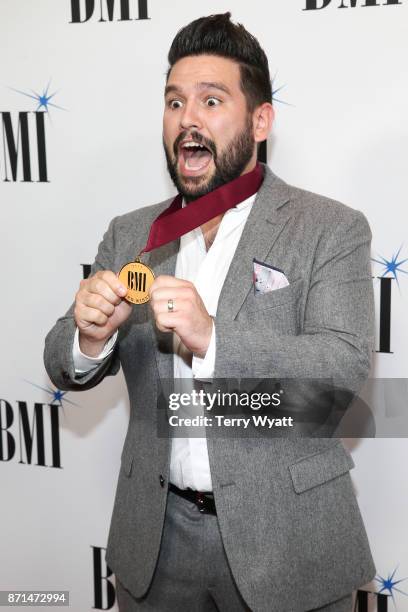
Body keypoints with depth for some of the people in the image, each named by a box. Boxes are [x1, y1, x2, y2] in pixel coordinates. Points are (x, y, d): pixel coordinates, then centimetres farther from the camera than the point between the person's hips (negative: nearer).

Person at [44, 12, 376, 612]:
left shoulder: (332, 230, -8)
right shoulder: (128, 234, 3)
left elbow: (346, 366, -17)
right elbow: (66, 371, 4)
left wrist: (211, 339, -31)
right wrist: (90, 335, -20)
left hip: (285, 536, -3)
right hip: (156, 534, 4)